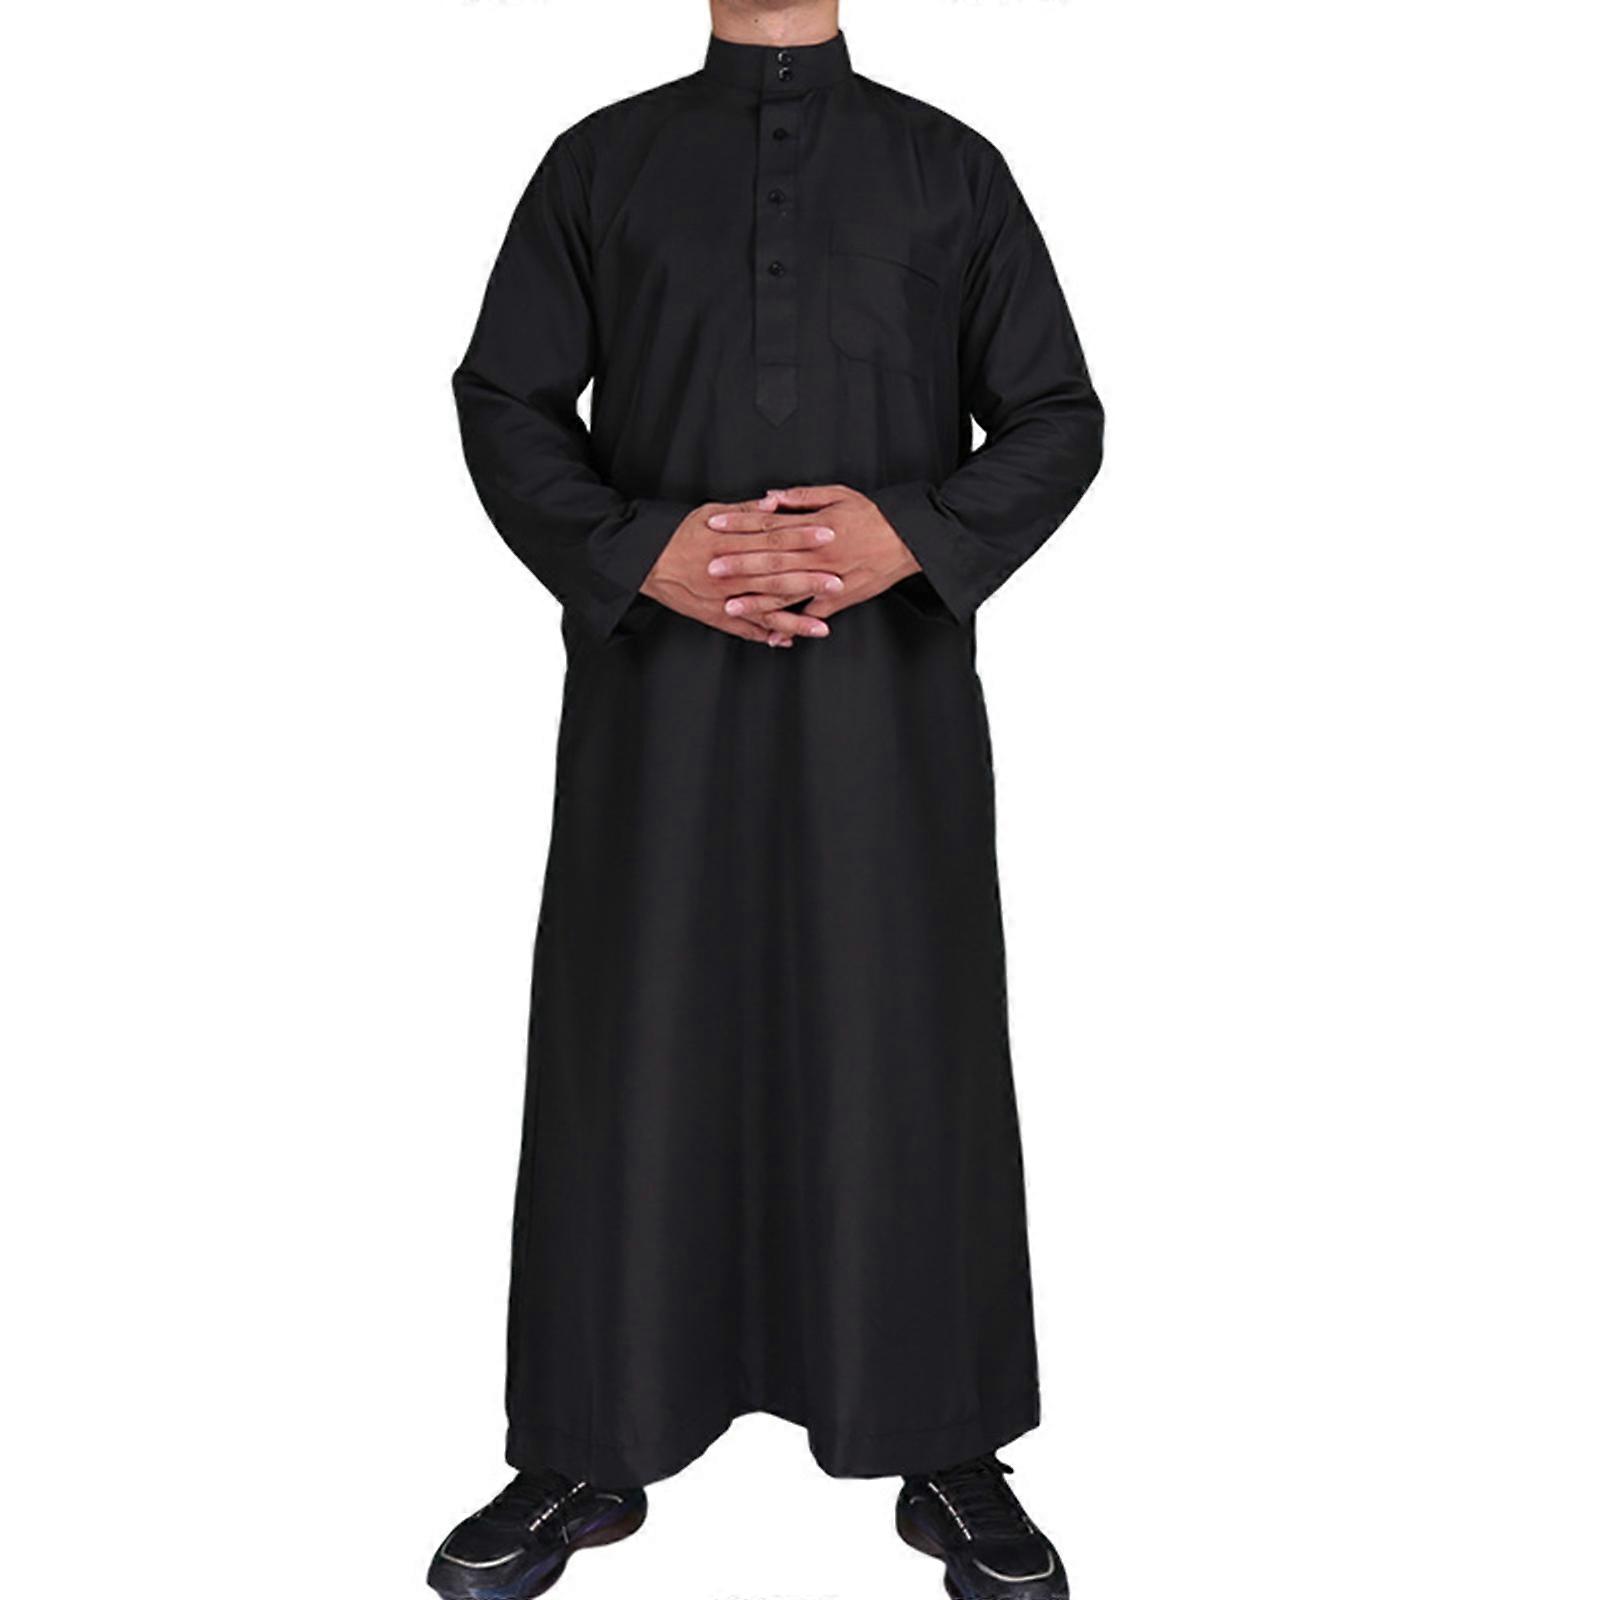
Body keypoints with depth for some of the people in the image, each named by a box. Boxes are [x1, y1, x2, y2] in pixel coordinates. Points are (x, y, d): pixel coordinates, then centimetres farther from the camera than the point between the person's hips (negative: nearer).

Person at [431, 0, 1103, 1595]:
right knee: (637, 1039, 4)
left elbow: (1057, 417, 8)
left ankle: (950, 1459, 18)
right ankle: (588, 1458, 19)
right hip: (657, 682, 1)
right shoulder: (600, 164, 12)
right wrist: (638, 552, -11)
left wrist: (913, 535, -11)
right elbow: (505, 400, 8)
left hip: (889, 679, 0)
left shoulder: (951, 170, 11)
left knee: (905, 1045, 2)